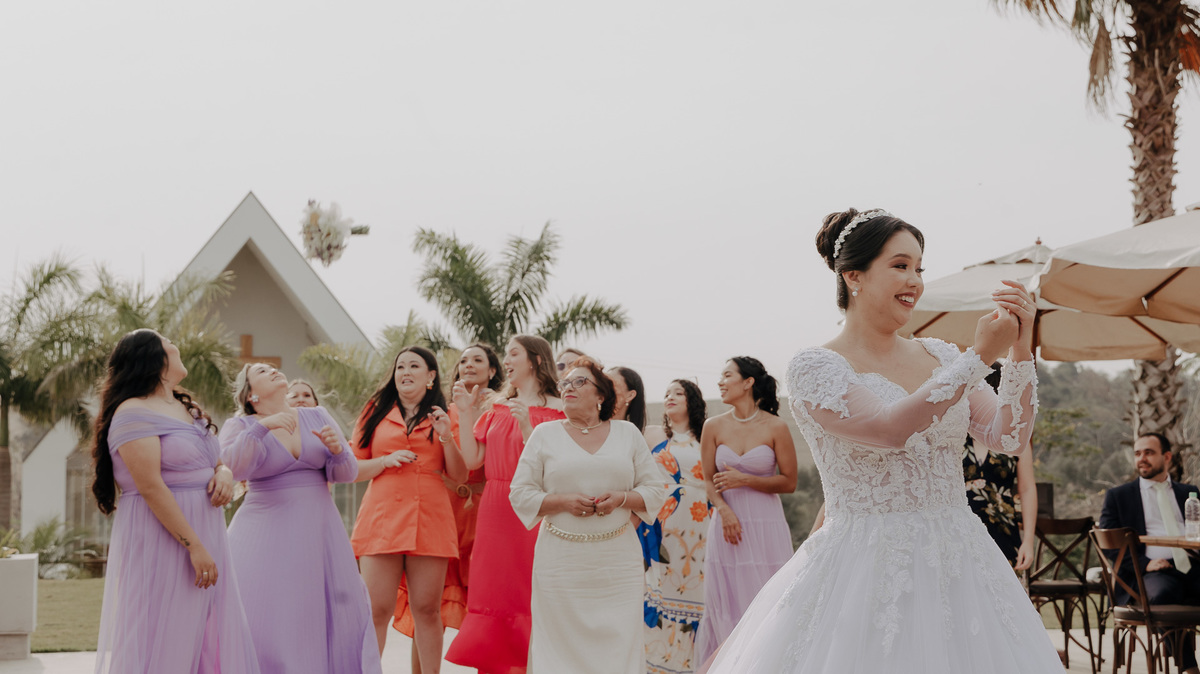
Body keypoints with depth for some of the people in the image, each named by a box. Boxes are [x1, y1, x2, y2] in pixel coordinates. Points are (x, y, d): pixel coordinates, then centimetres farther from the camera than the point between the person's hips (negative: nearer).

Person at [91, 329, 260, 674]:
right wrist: (194, 546, -22)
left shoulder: (187, 409, 17)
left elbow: (217, 463, 23)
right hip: (161, 541, -8)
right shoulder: (135, 412, -10)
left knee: (212, 637, 6)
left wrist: (225, 475, -3)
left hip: (204, 538, 8)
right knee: (164, 642, -6)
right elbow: (150, 486, -18)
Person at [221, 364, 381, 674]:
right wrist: (262, 427, -25)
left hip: (319, 532, 3)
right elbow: (230, 466, -18)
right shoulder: (240, 426, 1)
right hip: (267, 538, -3)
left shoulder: (317, 417, 9)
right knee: (263, 619, -7)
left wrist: (337, 449, -14)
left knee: (339, 612, 1)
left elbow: (346, 473, 7)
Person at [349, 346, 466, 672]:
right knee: (376, 611, -6)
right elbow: (352, 469, 12)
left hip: (429, 520, 1)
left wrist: (447, 438, -6)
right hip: (382, 518, 0)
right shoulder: (375, 413, 14)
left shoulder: (443, 417, 15)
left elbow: (459, 475, 9)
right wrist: (386, 460, -6)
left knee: (427, 609, 0)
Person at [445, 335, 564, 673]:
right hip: (494, 512, 5)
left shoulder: (554, 410, -4)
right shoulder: (496, 407, 13)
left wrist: (526, 424, -22)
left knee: (528, 599, -3)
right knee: (493, 592, 5)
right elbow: (472, 460, 6)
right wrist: (466, 413, 1)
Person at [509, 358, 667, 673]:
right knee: (562, 645, -2)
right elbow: (521, 494, 4)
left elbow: (655, 490, 9)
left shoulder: (628, 433, 10)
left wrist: (622, 498, -10)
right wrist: (563, 501, -11)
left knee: (619, 645, -3)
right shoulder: (545, 434, 7)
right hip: (561, 562, -1)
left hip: (619, 563, 1)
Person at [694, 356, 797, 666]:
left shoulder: (775, 428, -5)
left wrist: (744, 480, -13)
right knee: (728, 604, 4)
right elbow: (709, 481, 8)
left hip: (766, 526, -2)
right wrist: (724, 511, -10)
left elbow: (788, 482, -3)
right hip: (727, 523, 2)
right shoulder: (714, 426, 4)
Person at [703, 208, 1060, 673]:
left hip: (958, 568, 5)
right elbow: (890, 429, -21)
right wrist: (980, 357, -19)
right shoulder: (815, 367, -6)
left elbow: (1009, 438, 3)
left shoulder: (940, 355, 10)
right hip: (867, 575, -5)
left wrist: (1021, 350, -9)